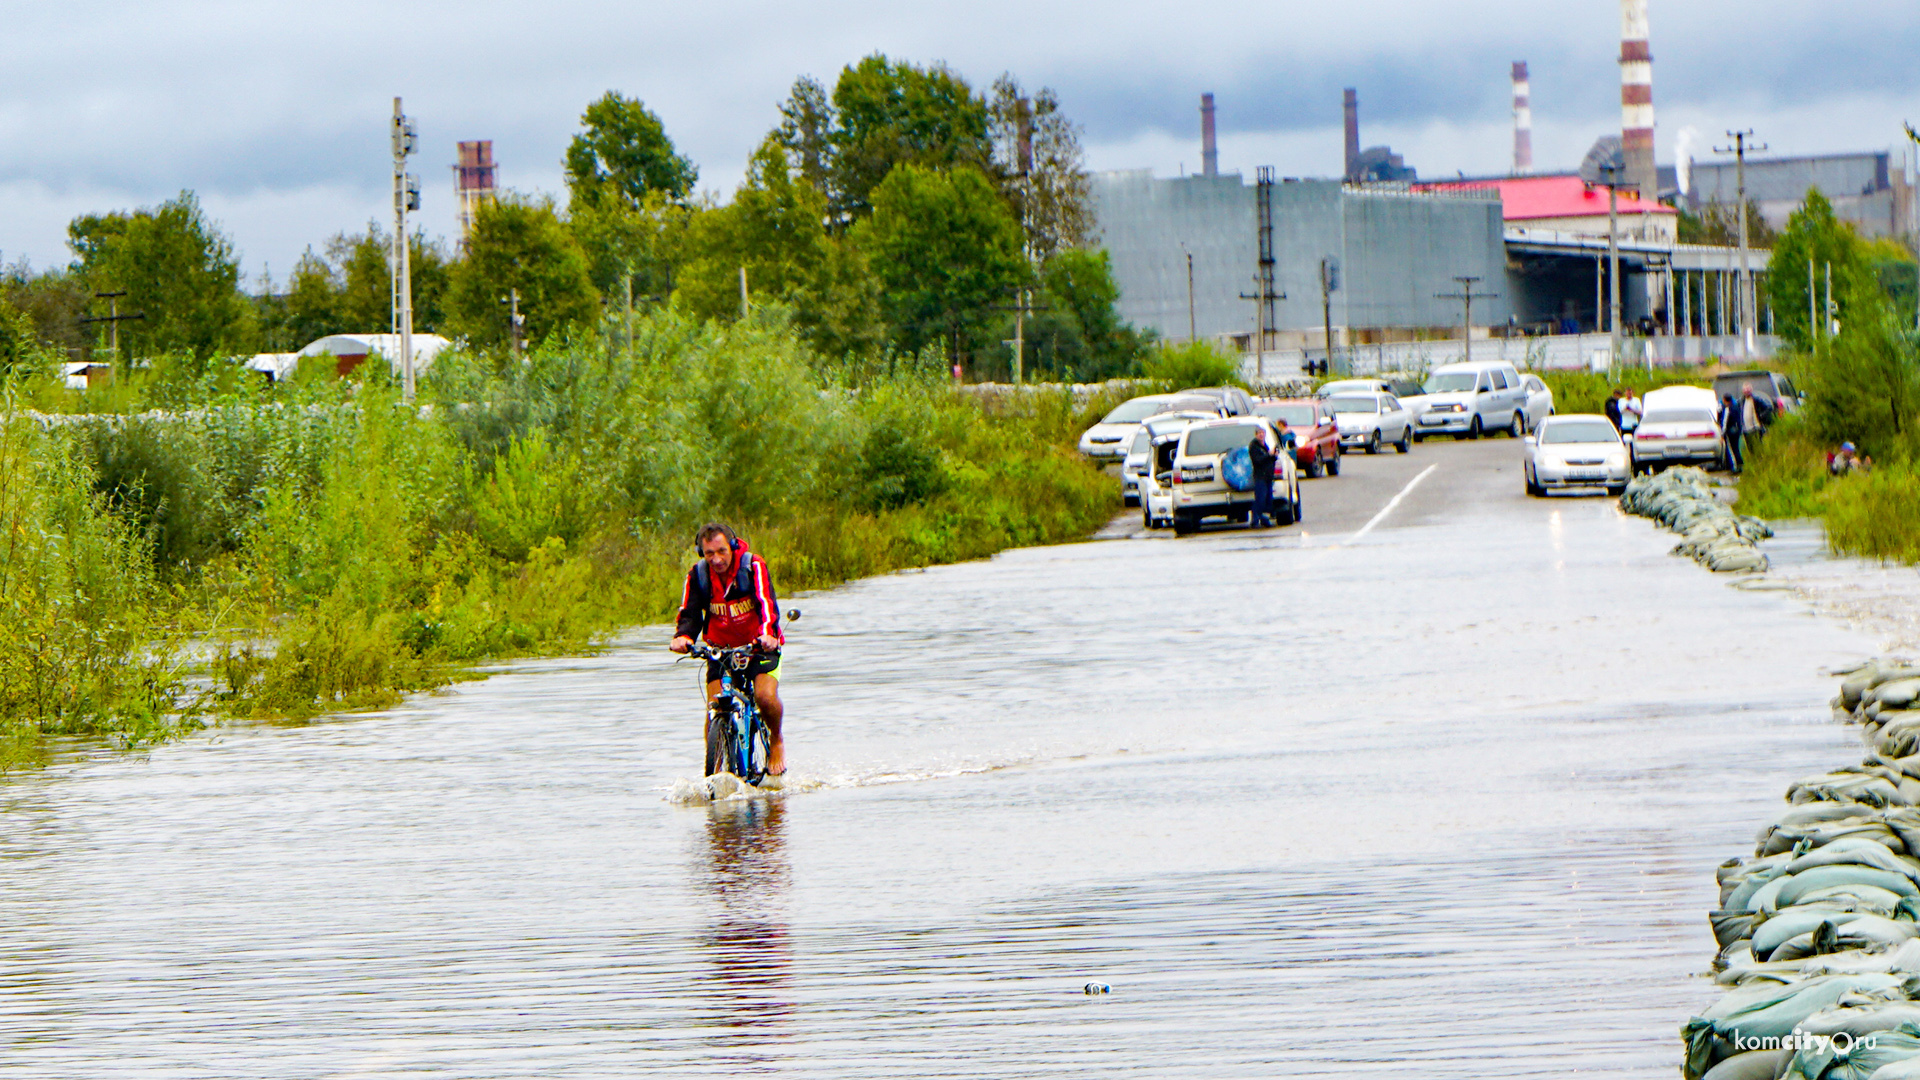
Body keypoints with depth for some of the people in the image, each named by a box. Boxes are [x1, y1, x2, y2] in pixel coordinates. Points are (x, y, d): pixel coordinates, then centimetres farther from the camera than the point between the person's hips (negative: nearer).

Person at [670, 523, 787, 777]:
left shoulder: (753, 566, -18)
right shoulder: (697, 575, -9)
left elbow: (766, 603, -30)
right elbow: (690, 614, -16)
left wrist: (767, 634, -50)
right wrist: (683, 637, -39)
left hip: (759, 645, -3)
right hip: (721, 649, 3)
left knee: (765, 696, -25)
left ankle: (776, 741, 5)